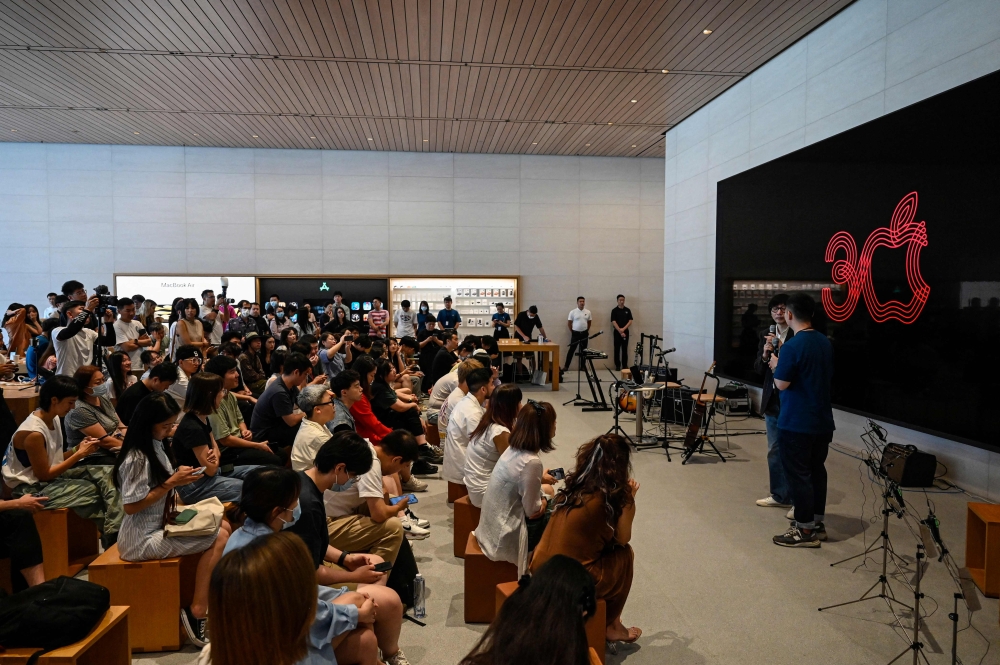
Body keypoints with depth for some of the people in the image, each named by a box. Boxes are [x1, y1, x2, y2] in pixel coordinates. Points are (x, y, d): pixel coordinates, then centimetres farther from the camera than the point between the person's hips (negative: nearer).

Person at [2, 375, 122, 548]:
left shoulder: (54, 418, 3)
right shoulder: (34, 433, -24)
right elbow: (44, 475, -20)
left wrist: (78, 449, -6)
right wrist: (79, 454, -18)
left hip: (51, 475, 8)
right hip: (32, 488, -8)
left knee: (105, 474, -12)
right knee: (94, 490, -24)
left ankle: (116, 530, -14)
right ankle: (112, 536, -4)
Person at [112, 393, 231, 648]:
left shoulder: (154, 445, 7)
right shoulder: (137, 458, -22)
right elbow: (131, 506, -22)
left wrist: (177, 477, -2)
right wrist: (171, 483, -21)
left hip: (160, 524, 9)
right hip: (143, 538, -9)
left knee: (223, 526, 1)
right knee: (219, 538, -15)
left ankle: (210, 599, 4)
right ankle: (197, 612, -10)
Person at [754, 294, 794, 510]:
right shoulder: (767, 336, 9)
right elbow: (758, 369, 8)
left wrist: (782, 349, -24)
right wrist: (765, 354, -12)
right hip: (772, 401, 6)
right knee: (774, 450, 13)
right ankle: (779, 495, 25)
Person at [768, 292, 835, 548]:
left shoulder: (791, 346, -20)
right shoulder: (826, 343, 7)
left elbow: (781, 384, -17)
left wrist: (776, 365, 3)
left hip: (796, 423, -8)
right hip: (823, 421, 8)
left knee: (798, 474, 1)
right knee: (817, 471, 16)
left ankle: (805, 531, 7)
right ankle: (817, 523, 26)